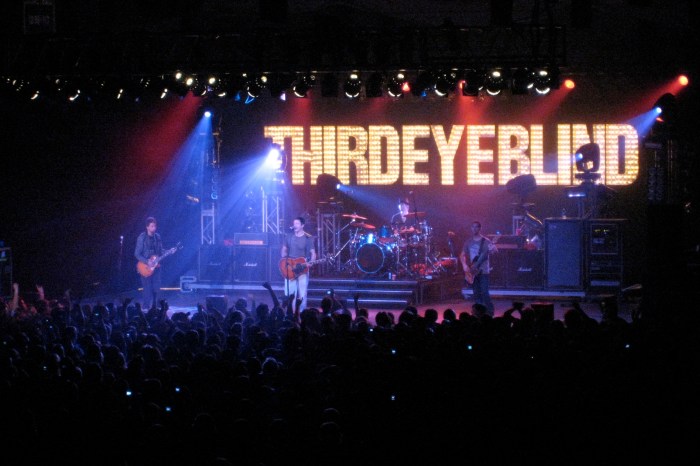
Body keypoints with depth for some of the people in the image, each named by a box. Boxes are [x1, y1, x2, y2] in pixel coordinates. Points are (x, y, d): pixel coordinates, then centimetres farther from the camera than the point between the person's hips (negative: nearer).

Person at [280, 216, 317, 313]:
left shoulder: (308, 238, -5)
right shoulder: (289, 236, 5)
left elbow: (313, 253, -3)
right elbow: (284, 250, 13)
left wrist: (310, 263, -20)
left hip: (303, 268, -3)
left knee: (302, 294, -3)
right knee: (290, 293, 2)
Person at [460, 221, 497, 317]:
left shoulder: (485, 241, -4)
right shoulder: (468, 241, 9)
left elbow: (494, 250, -13)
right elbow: (462, 255, 13)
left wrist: (493, 249, -36)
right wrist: (464, 265, -2)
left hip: (483, 270, -5)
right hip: (473, 271, 5)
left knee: (484, 292, -13)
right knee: (476, 294, 7)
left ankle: (489, 312, -7)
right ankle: (479, 313, 13)